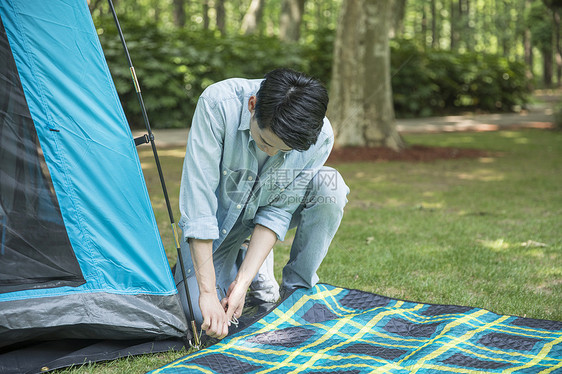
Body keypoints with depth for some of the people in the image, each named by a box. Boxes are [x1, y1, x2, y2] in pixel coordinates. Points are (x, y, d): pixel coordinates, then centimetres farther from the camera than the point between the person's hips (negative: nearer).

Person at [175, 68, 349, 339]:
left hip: (266, 210, 2)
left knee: (330, 187, -29)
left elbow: (279, 210, -21)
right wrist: (207, 291, -35)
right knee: (198, 311, -19)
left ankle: (298, 291, -11)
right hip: (221, 212, -1)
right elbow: (197, 196, -34)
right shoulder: (218, 103, -36)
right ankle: (246, 261, 14)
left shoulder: (320, 136, -29)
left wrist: (243, 282, -28)